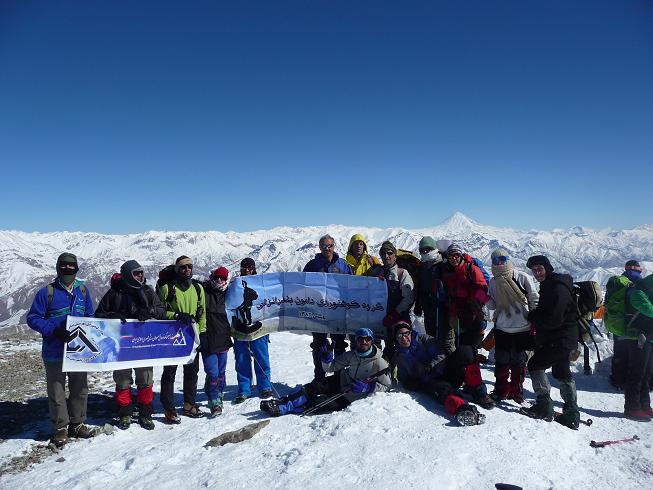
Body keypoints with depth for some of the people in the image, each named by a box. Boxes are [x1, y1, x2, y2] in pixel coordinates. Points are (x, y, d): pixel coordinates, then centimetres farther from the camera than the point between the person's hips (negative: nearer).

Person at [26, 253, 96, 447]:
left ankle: (77, 424, 28)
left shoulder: (83, 290, 5)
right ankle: (60, 428, 22)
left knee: (80, 389, 13)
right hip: (54, 352, -4)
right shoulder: (47, 292, -7)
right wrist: (53, 331, -20)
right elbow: (32, 318, -7)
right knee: (57, 391, 6)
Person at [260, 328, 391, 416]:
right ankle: (282, 401, -24)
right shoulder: (351, 355, -2)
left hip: (352, 395, -4)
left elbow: (386, 385, -8)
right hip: (339, 381, 5)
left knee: (323, 401, -25)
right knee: (315, 386, -23)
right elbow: (330, 368, 1)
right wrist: (326, 359, -22)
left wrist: (367, 387, -23)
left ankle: (285, 408, -25)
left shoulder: (379, 363, -14)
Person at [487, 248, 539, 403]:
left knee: (519, 361, 7)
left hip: (522, 329, -3)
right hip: (502, 328, 3)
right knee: (501, 361, 7)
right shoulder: (494, 282, 6)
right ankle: (501, 390, 21)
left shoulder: (522, 278, -5)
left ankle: (516, 391, 21)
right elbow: (493, 305, 9)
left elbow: (534, 300, -1)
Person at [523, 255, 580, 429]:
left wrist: (533, 317, -12)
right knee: (562, 372, 17)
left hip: (560, 339, -11)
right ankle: (571, 414, 27)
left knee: (535, 364, -7)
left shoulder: (558, 287, -21)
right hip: (562, 338, 11)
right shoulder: (548, 285, 12)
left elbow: (554, 319, -26)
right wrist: (536, 316, -1)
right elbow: (545, 312, 18)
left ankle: (544, 405, -1)